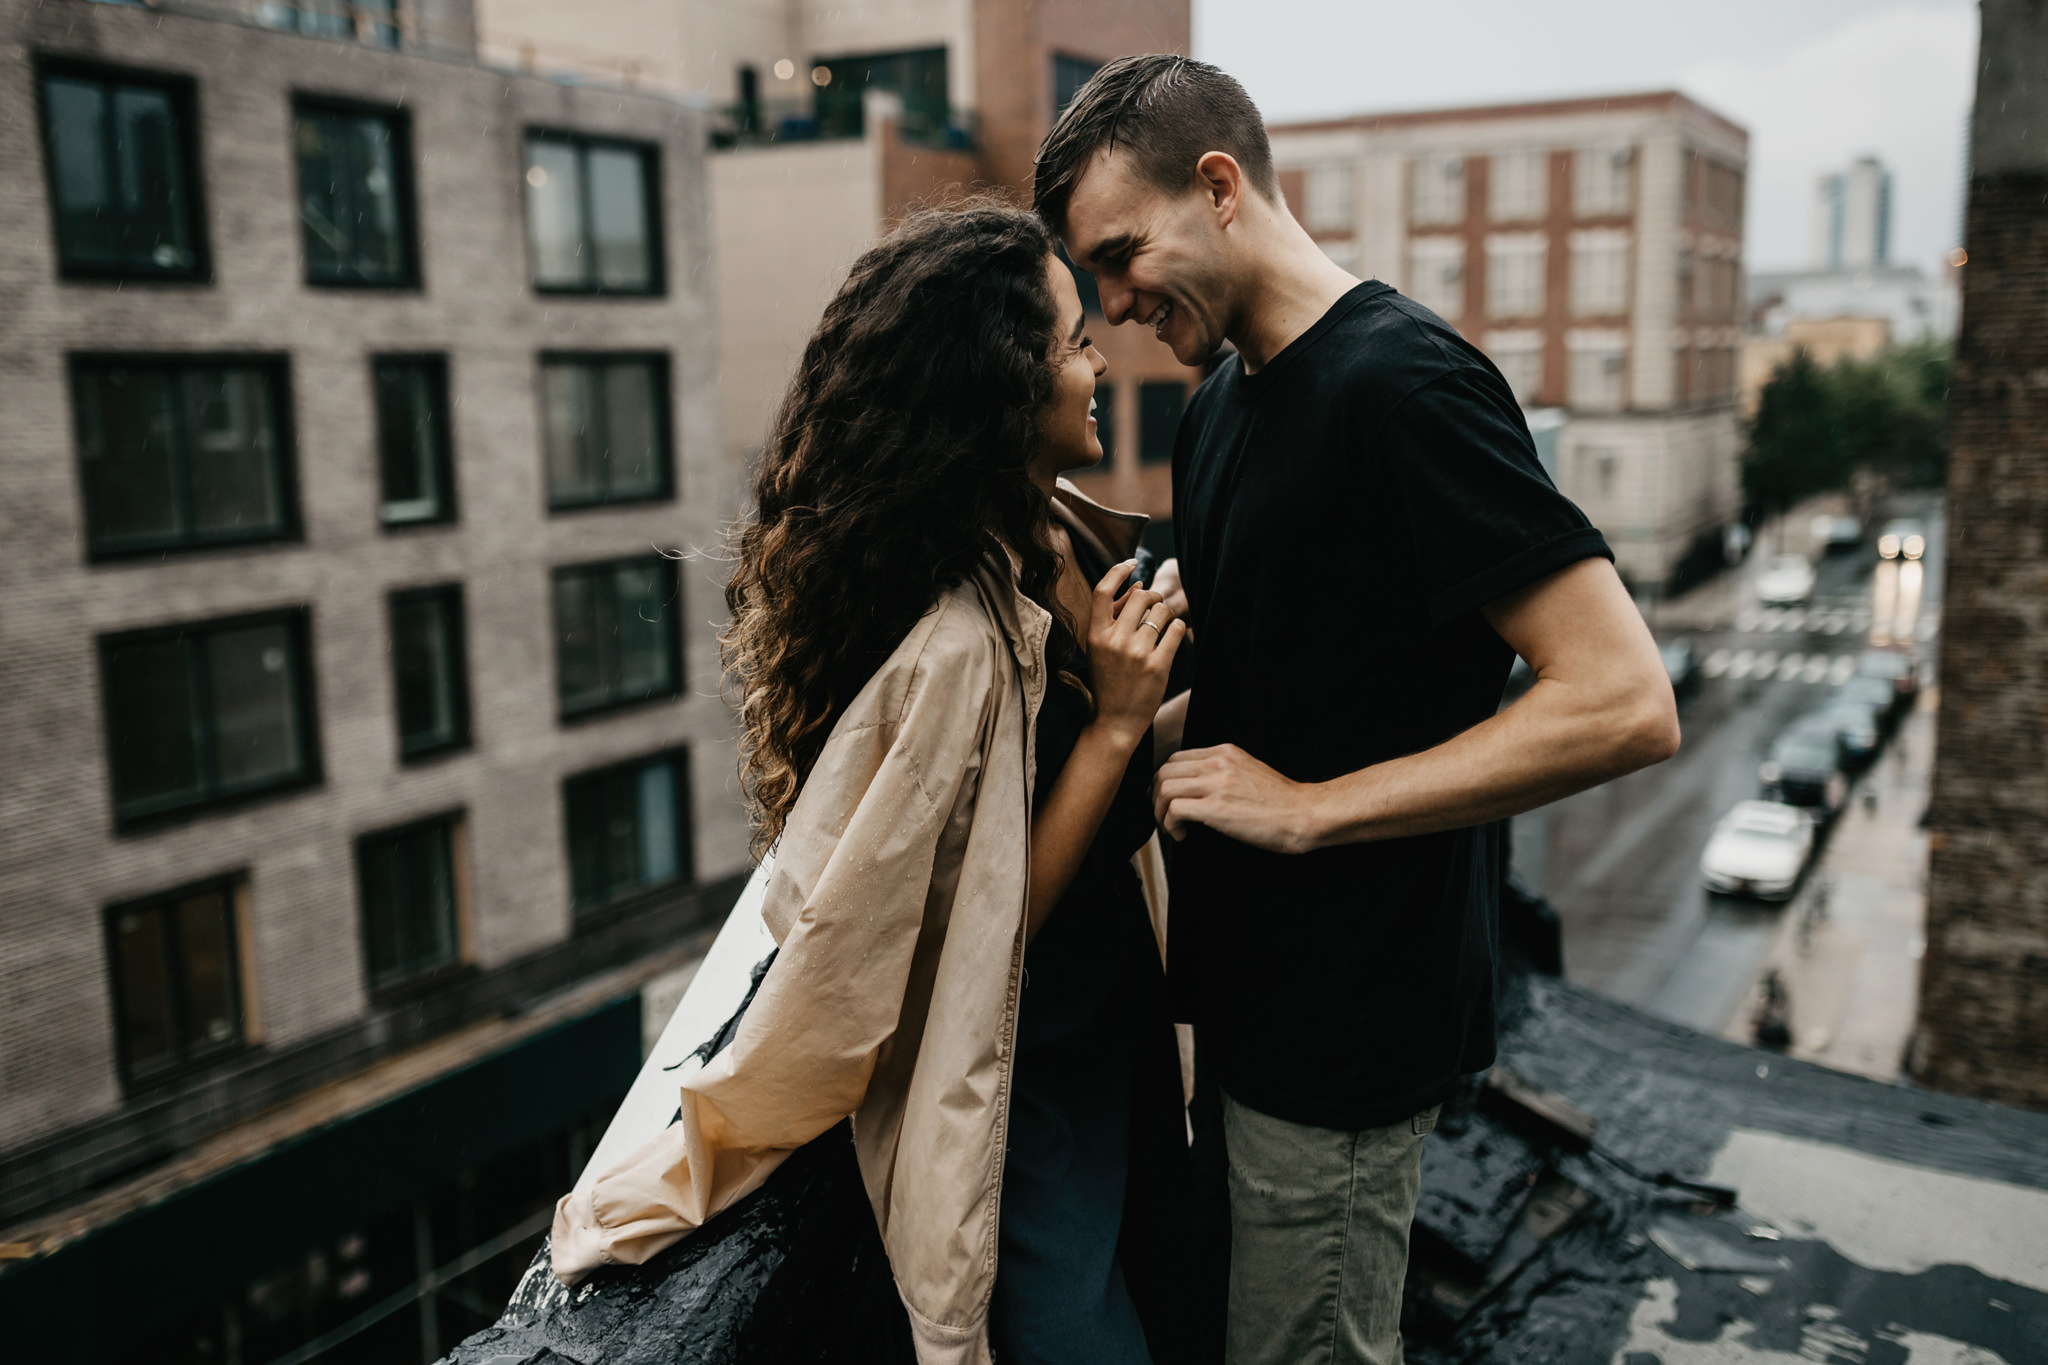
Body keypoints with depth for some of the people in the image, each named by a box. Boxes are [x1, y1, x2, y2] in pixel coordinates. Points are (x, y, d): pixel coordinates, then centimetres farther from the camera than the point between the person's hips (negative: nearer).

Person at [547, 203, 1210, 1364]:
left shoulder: (1059, 536, -4)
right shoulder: (955, 644, -33)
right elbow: (982, 928, -24)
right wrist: (1114, 723, -26)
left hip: (1120, 1016, 9)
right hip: (1025, 1081, -9)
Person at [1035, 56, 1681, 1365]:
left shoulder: (1403, 381, -20)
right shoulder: (1220, 406, 10)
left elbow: (1624, 702, -25)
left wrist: (1307, 807, -22)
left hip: (1352, 1012, -9)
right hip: (1252, 980, 9)